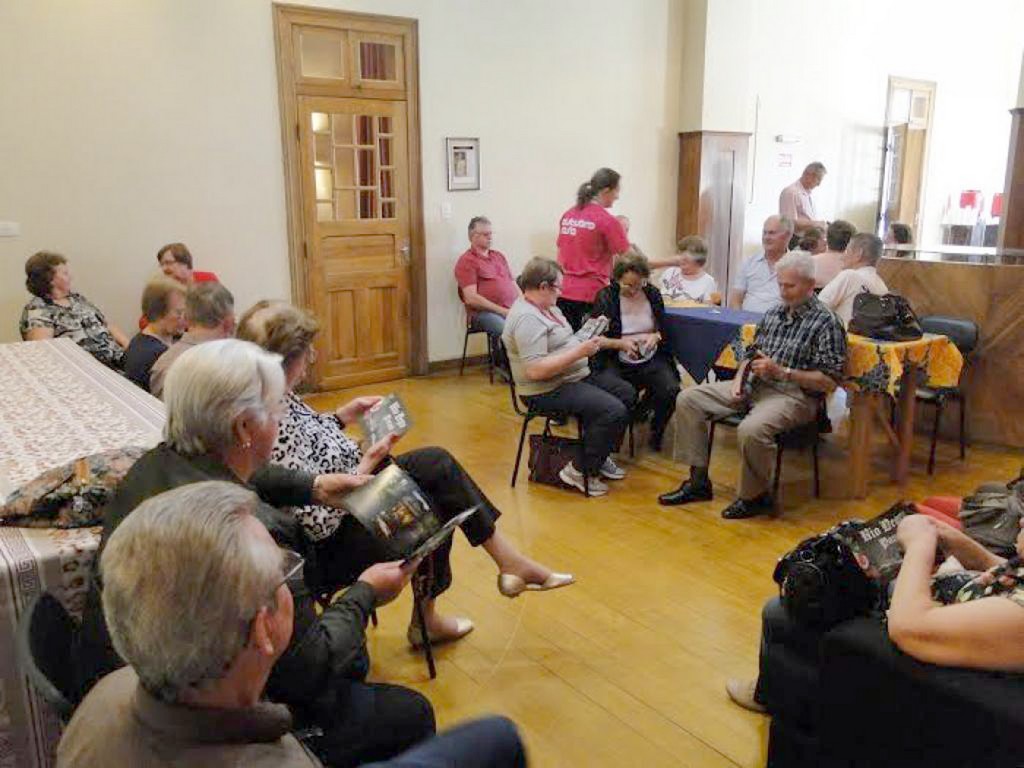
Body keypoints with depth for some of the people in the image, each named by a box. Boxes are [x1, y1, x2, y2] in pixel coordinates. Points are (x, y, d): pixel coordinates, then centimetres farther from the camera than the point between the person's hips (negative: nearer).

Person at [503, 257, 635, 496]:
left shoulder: (547, 307, 12)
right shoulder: (526, 317, -23)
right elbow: (535, 370, -30)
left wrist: (590, 340, 3)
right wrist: (579, 352, -26)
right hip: (549, 391, -11)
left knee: (627, 394, 11)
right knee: (614, 411, -23)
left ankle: (600, 454, 22)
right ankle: (579, 471, -7)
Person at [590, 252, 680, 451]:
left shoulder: (653, 294, 9)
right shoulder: (605, 297, -1)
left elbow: (666, 328, 14)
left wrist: (656, 336, -10)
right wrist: (620, 343, -20)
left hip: (651, 359, 3)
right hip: (617, 362, -3)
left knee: (671, 390, -23)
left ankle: (656, 432, 7)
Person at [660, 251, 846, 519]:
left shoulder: (826, 323, -7)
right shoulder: (772, 315, 14)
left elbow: (829, 382, -12)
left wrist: (782, 371, -19)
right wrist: (739, 381, 0)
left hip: (794, 394, -7)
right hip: (753, 386, 8)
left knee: (751, 429, -38)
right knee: (687, 399, -5)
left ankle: (756, 496, -9)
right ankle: (699, 480, 0)